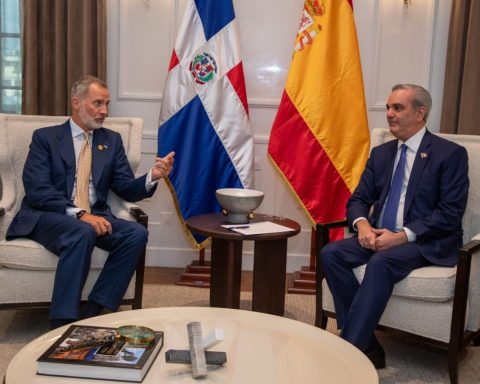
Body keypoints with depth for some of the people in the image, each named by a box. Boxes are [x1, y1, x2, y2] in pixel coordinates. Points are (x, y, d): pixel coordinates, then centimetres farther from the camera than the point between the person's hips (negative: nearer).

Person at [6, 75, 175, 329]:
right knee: (83, 233, -37)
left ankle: (92, 313, -22)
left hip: (93, 217, 4)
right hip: (46, 217, -4)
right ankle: (62, 322, -31)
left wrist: (152, 176, -13)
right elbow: (36, 189, -10)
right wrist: (79, 214, -24)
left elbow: (127, 190, 9)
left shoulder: (112, 140, 15)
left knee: (137, 233, -24)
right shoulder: (45, 137, 4)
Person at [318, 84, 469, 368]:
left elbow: (450, 213, -12)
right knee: (331, 254, -19)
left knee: (381, 263, -35)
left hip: (425, 242, -6)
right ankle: (367, 346, -17)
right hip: (380, 236, 6)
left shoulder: (451, 154, -4)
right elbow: (358, 199, 12)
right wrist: (363, 225, -12)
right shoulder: (381, 153, 14)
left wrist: (403, 235, -22)